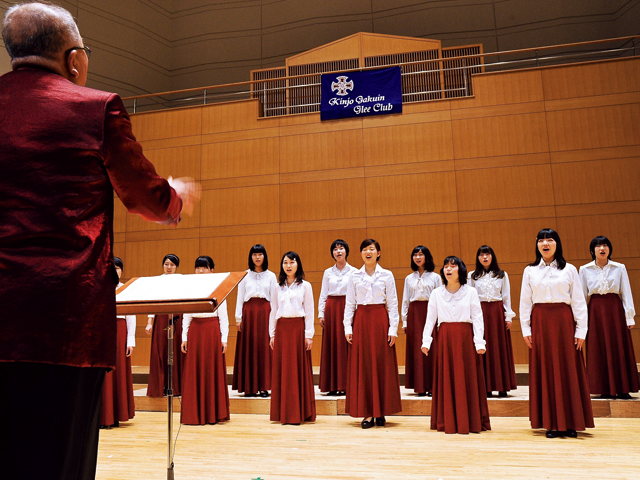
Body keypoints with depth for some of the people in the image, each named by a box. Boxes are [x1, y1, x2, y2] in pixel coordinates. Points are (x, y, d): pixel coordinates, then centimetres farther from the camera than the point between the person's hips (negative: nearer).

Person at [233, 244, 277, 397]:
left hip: (265, 311, 0)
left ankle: (264, 386, 5)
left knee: (264, 347, -2)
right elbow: (240, 297, 7)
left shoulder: (271, 276, 8)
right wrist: (238, 317, 0)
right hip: (248, 311, 1)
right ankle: (249, 387, 7)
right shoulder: (245, 275, 9)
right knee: (248, 347, 1)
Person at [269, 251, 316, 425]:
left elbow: (309, 311, 1)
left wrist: (308, 335, -5)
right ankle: (283, 413, 12)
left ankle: (299, 413, 8)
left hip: (298, 328, -2)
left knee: (299, 368, -1)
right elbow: (273, 311, 12)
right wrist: (272, 334, 6)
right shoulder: (277, 287, 11)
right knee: (282, 368, 3)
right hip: (281, 329, 3)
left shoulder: (305, 286, 4)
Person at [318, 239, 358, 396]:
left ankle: (346, 385, 4)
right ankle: (333, 386, 9)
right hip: (331, 309, 2)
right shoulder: (328, 272, 11)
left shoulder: (354, 272, 4)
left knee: (346, 346, -3)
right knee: (331, 346, 3)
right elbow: (323, 295, 11)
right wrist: (321, 314, 3)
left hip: (347, 308, -2)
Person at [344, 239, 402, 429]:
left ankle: (381, 412, 14)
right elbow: (349, 304, 7)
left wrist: (393, 328, -4)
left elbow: (392, 303, 2)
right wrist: (348, 328, -1)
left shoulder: (387, 275, 3)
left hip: (380, 320, -1)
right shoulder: (354, 276, 6)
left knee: (382, 364, 1)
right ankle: (367, 413, 10)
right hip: (361, 321, 1)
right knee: (362, 365, 1)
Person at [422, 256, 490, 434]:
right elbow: (430, 319, 4)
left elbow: (477, 318, 0)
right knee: (446, 379, 4)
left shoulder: (470, 291, 3)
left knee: (468, 378, 2)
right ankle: (447, 422, 15)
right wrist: (426, 341, -4)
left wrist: (479, 342, -8)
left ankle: (471, 422, 13)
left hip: (465, 337, -1)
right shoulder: (436, 293, 6)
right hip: (445, 338, 1)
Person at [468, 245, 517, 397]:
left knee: (500, 348, 1)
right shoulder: (472, 276, 8)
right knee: (482, 349, 0)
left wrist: (508, 317, 1)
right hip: (480, 313, 0)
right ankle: (486, 387, 5)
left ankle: (502, 387, 7)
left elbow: (506, 296, 8)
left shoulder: (502, 275, 10)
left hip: (497, 312, 0)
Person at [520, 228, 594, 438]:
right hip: (540, 324, 1)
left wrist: (580, 330, -4)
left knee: (568, 369, 2)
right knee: (544, 371, 4)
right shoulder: (530, 271, 7)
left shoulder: (569, 270, 4)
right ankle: (551, 423, 12)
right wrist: (526, 329, 0)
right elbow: (524, 302, 6)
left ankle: (570, 423, 13)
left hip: (564, 322, -1)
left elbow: (579, 302, 2)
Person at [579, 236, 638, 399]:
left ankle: (622, 389, 11)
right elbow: (582, 296, 7)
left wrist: (629, 316, -3)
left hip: (615, 309, 0)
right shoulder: (585, 270, 5)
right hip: (595, 310, 0)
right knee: (598, 350, 2)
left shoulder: (619, 268, 4)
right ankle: (605, 390, 10)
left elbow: (626, 293, 3)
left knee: (619, 348, 1)